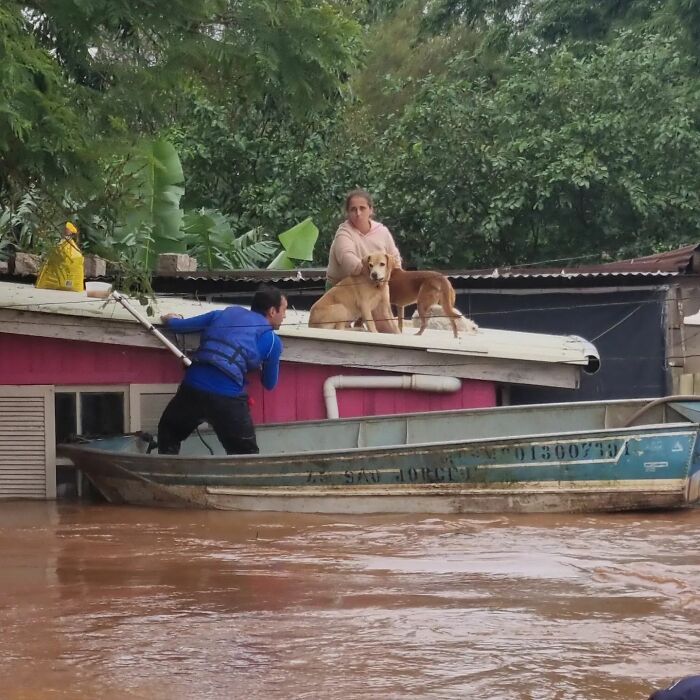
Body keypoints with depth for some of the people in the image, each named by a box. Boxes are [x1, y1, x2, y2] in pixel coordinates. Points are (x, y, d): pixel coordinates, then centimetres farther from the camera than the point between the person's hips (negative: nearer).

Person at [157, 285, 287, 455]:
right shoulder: (272, 340, 9)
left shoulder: (225, 313, 20)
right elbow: (270, 384, 19)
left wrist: (170, 319, 49)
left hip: (193, 387, 4)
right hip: (228, 398, -3)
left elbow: (178, 326, 25)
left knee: (168, 434, 30)